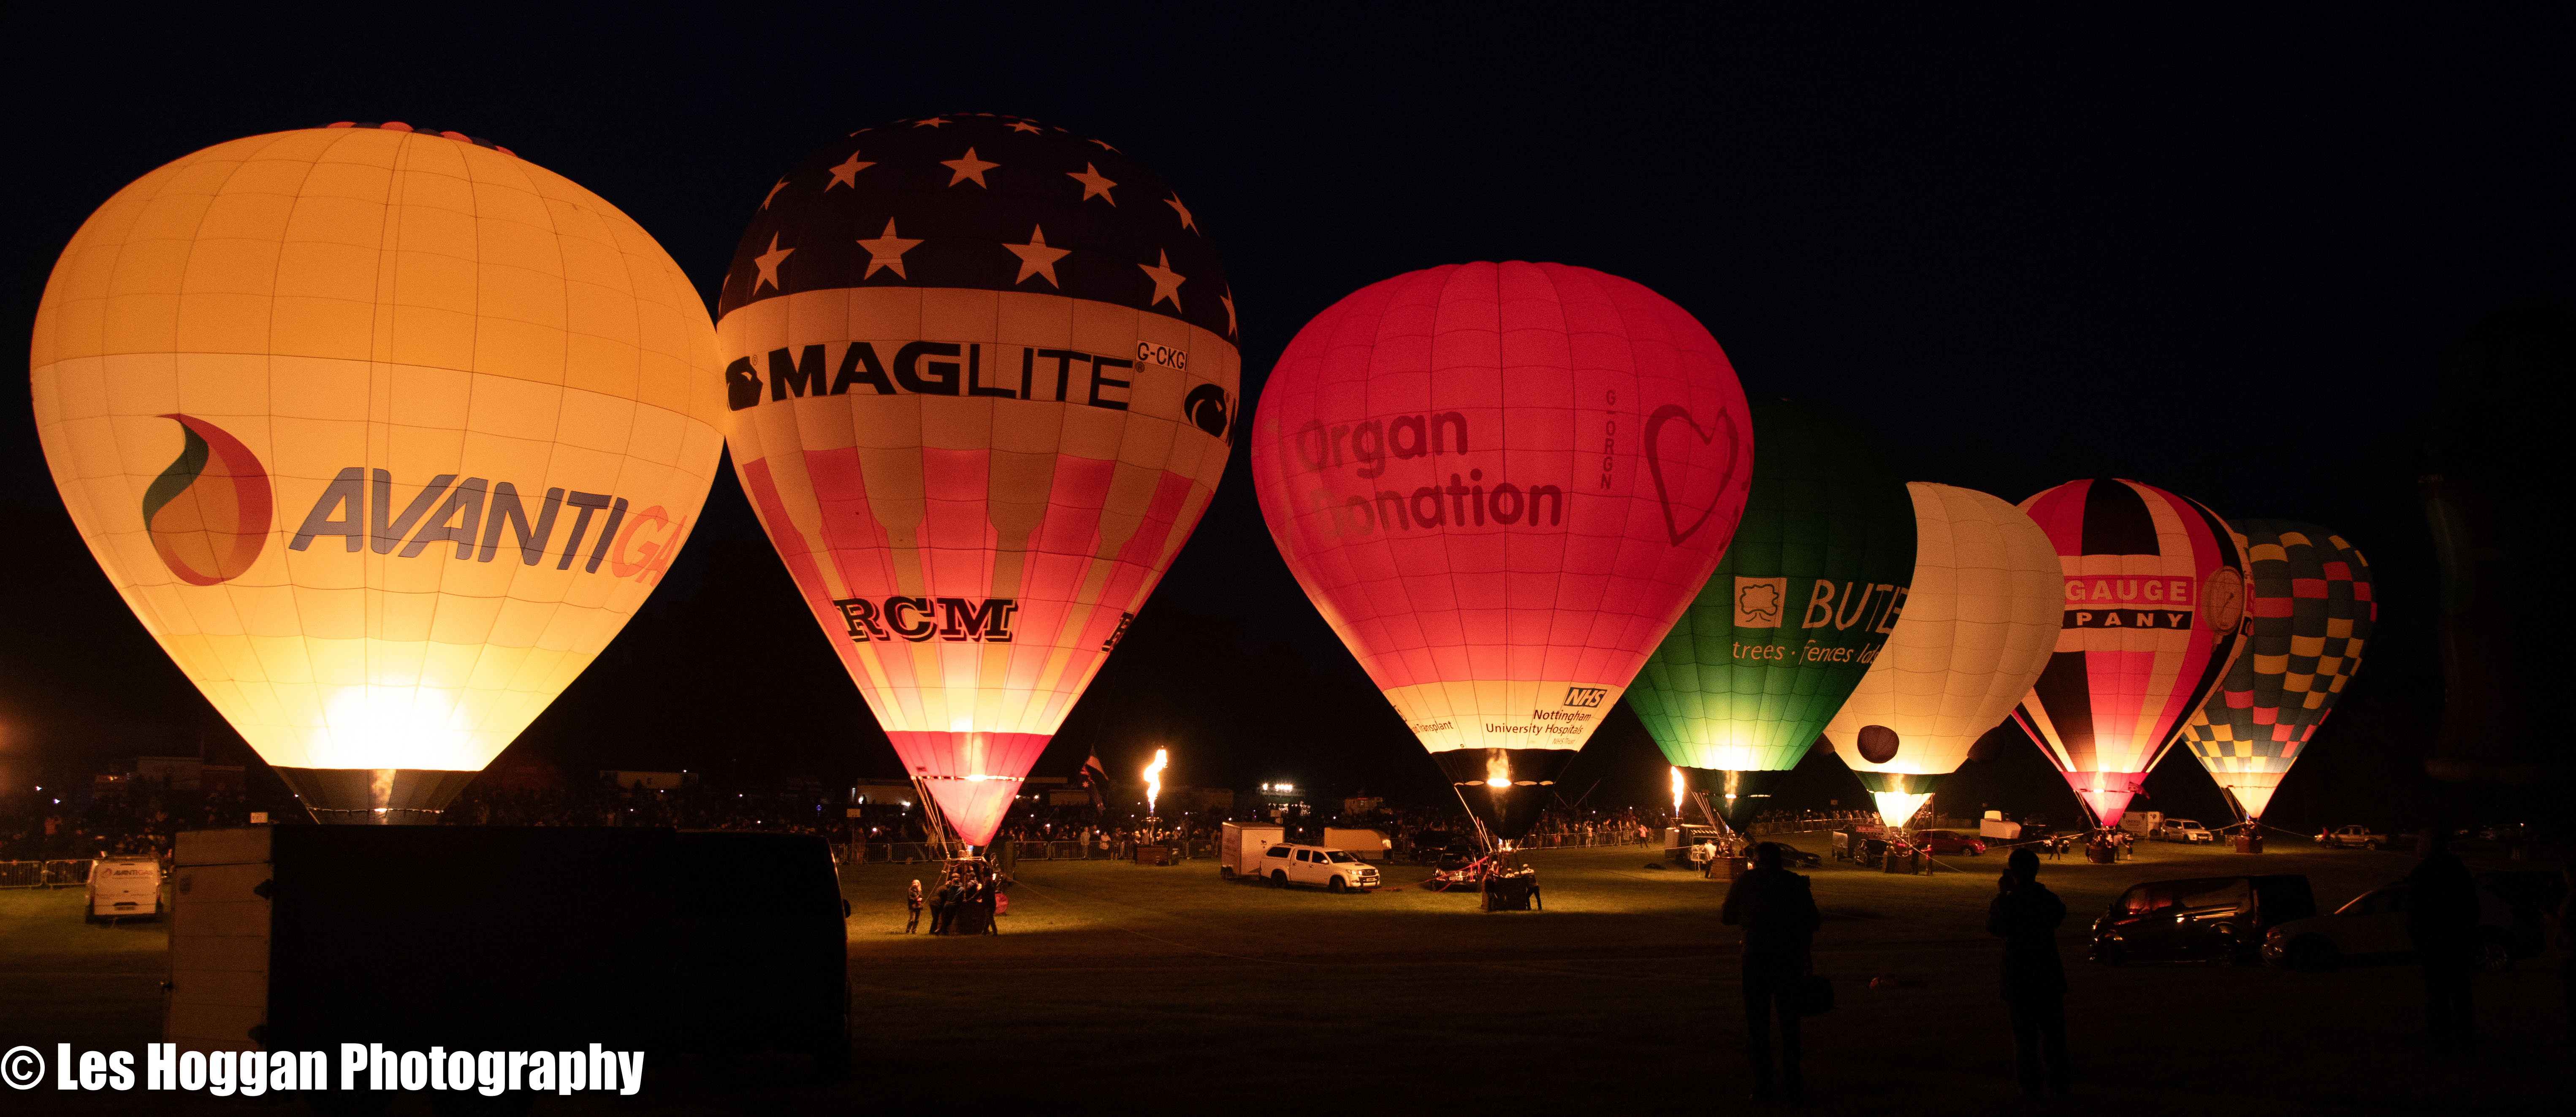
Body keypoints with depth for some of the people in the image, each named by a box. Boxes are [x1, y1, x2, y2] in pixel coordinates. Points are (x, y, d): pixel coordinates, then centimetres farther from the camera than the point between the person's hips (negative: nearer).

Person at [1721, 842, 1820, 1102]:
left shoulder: (1744, 881, 4)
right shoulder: (1796, 882, 5)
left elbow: (1729, 917, 13)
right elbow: (1813, 922, 4)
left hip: (1755, 956, -1)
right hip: (1791, 959, 1)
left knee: (1757, 1023, 7)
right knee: (1789, 1023, 9)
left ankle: (1762, 1085, 5)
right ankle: (1792, 1085, 7)